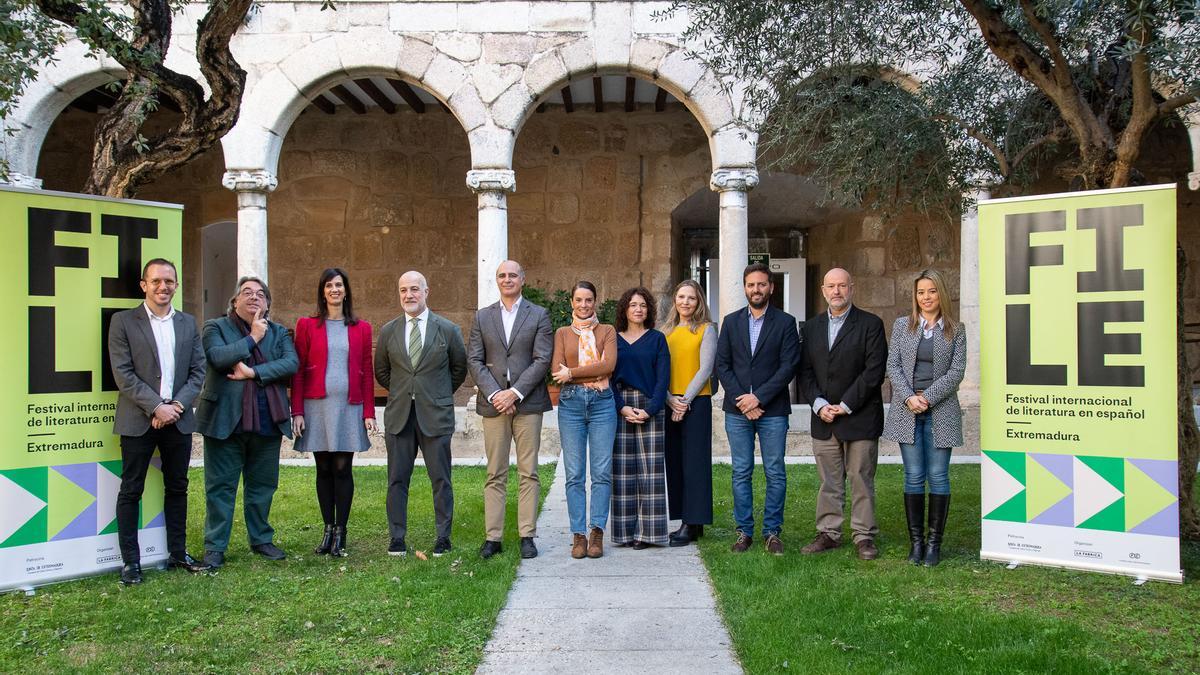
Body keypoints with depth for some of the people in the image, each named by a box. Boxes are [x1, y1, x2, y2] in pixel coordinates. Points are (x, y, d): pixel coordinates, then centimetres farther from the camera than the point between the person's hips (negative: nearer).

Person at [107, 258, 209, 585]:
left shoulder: (188, 323, 10)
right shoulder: (123, 321, -1)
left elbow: (198, 372, 7)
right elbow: (123, 373, -8)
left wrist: (177, 405, -8)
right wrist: (156, 407, -15)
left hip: (178, 419, 4)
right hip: (138, 421, -4)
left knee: (177, 488, 11)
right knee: (131, 490, 3)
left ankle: (178, 553, 22)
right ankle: (130, 561, 11)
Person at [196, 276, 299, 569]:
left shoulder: (279, 333, 12)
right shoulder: (215, 327, 4)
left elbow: (292, 363, -6)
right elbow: (218, 357, -17)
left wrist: (253, 372, -15)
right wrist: (253, 338, -9)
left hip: (267, 421, 3)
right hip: (225, 421, -3)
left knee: (262, 484, 12)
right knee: (221, 486, 2)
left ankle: (261, 539, 25)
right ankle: (215, 546, 10)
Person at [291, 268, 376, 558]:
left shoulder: (361, 328, 8)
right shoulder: (307, 325, 6)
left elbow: (367, 373, 8)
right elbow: (298, 371, 3)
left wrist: (369, 412, 2)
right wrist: (297, 411, -3)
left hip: (349, 407, 0)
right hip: (317, 406, 0)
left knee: (342, 469, -1)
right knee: (323, 469, 5)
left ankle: (340, 533, 8)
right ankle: (328, 531, 15)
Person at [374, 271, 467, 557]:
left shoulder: (448, 329, 0)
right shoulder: (388, 331, 6)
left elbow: (459, 367, 12)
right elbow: (381, 372, 18)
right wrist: (401, 392, 13)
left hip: (435, 415, -2)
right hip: (399, 415, 2)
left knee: (440, 479, 2)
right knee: (397, 479, 5)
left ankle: (443, 537, 12)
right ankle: (397, 538, 14)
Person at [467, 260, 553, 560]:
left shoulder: (539, 315, 6)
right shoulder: (483, 317, 12)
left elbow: (542, 360, -3)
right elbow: (474, 360, 5)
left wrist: (515, 392, -12)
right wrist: (495, 394, -9)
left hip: (528, 403, -1)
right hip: (493, 403, 2)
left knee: (529, 473, 1)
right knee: (495, 475, 4)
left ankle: (527, 536, 7)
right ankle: (492, 536, 7)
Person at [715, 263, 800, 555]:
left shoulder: (785, 322, 2)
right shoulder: (731, 322, 10)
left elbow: (788, 366, -5)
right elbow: (722, 365, 5)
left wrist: (759, 398, -12)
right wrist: (740, 399, -8)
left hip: (772, 410, -2)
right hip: (737, 410, 2)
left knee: (775, 474, 2)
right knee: (741, 473, 6)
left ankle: (772, 532, 12)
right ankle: (744, 531, 14)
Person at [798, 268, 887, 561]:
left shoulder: (870, 324, -3)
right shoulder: (812, 326, 11)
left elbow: (874, 371, -10)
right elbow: (805, 371, 8)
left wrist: (845, 405, -13)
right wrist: (819, 404, -7)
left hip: (860, 418, -4)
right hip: (823, 418, 4)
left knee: (861, 480, 3)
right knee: (828, 482, 10)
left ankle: (864, 536, 12)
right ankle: (829, 533, 18)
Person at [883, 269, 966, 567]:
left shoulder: (956, 330, 5)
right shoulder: (902, 325, 8)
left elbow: (957, 371, -2)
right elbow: (893, 366, 3)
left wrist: (927, 397, -11)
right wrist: (909, 397, -11)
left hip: (940, 411, -1)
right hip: (907, 411, 1)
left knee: (938, 476, 0)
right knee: (913, 476, 2)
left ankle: (934, 542, 8)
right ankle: (916, 541, 9)